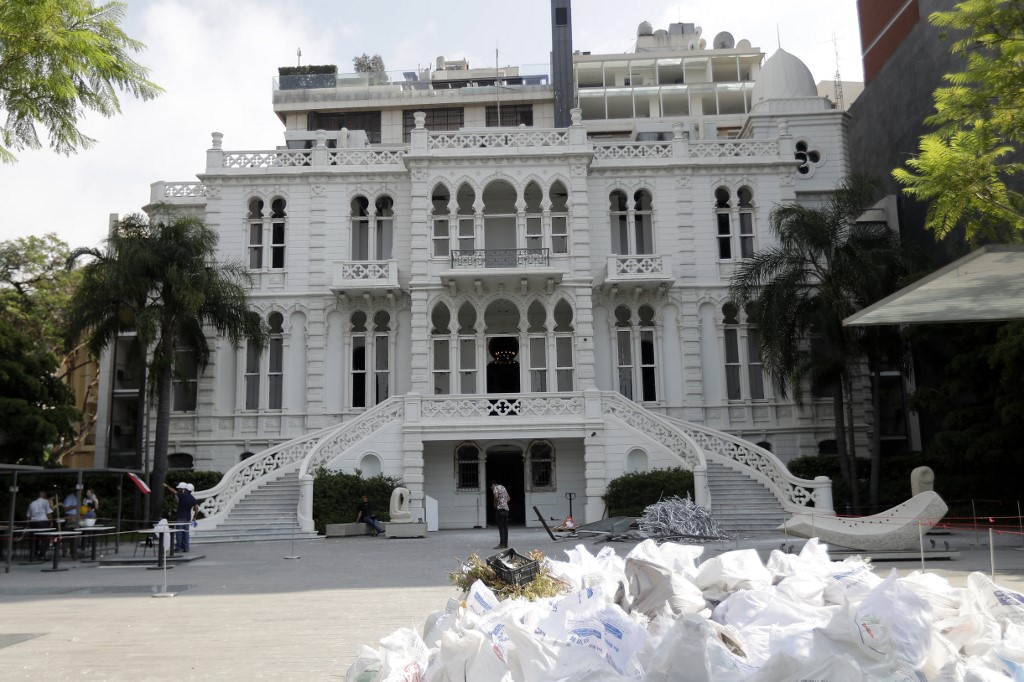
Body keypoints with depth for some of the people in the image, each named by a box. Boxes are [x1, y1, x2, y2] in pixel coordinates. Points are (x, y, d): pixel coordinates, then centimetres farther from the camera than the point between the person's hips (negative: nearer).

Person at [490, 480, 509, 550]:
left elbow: (496, 496, -20)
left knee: (501, 527, -8)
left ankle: (502, 544, -11)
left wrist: (495, 504, -5)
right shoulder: (503, 487, 22)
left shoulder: (496, 488, -2)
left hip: (500, 508, -8)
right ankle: (506, 544, 9)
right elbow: (508, 498, 27)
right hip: (506, 508, 8)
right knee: (505, 527, 8)